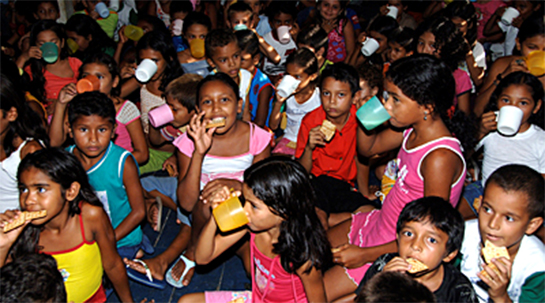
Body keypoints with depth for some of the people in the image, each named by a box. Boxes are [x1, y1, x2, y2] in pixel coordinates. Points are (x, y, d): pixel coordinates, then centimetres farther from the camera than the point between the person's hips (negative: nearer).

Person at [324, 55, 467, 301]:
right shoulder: (411, 129, -6)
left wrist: (365, 255, -21)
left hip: (397, 250, -8)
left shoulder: (440, 158, -31)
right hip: (377, 223, 8)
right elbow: (367, 149, 13)